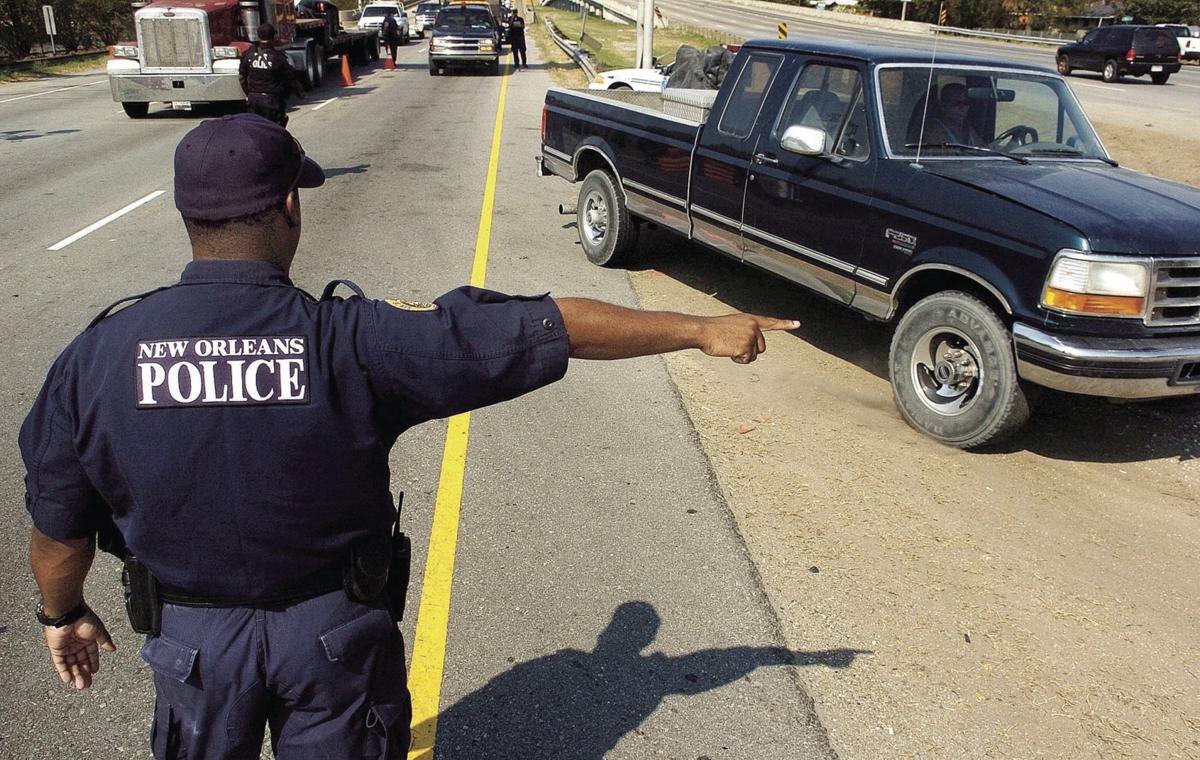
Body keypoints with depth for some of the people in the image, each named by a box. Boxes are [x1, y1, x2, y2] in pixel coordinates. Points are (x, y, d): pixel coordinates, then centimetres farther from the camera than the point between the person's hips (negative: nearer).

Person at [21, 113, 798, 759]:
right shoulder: (353, 341, -24)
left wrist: (63, 613, 17)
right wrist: (701, 330, -14)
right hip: (336, 631, -2)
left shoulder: (98, 355, -16)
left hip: (189, 638, 2)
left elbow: (58, 522, -4)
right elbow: (539, 329, -22)